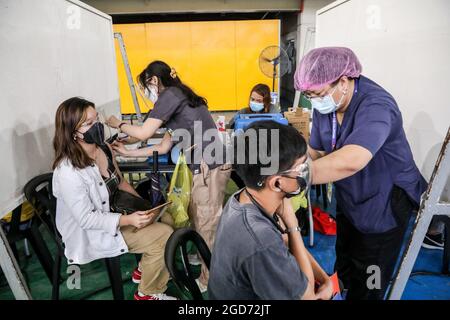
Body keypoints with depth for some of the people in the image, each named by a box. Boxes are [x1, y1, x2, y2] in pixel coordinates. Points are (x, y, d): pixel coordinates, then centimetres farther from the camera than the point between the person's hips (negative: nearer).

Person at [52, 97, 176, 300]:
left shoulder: (102, 148, -6)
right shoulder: (68, 173, -30)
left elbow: (118, 181, 10)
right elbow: (87, 219, -25)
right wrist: (128, 220, -31)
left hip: (113, 209, 8)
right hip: (93, 232, -8)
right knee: (163, 236, -15)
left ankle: (144, 270, 21)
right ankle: (147, 294, 9)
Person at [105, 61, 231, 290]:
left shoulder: (170, 94, -6)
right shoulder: (177, 98, 23)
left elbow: (143, 133, -7)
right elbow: (163, 147, 22)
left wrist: (119, 124, 13)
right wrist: (127, 153, 23)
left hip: (209, 167, -10)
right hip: (205, 166, 10)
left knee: (207, 226, 2)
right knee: (197, 219, 21)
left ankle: (211, 280, 18)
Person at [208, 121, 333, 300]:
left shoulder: (246, 198, -13)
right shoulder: (260, 241, -40)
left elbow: (289, 245, 3)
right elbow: (306, 294, -21)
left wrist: (325, 280, -6)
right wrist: (292, 223, -23)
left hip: (254, 288, 6)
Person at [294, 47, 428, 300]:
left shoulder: (376, 106, -32)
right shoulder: (325, 104, -8)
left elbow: (350, 161, -49)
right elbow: (316, 151, -2)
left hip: (386, 204, -7)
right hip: (349, 200, 7)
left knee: (367, 283, 10)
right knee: (344, 268, 24)